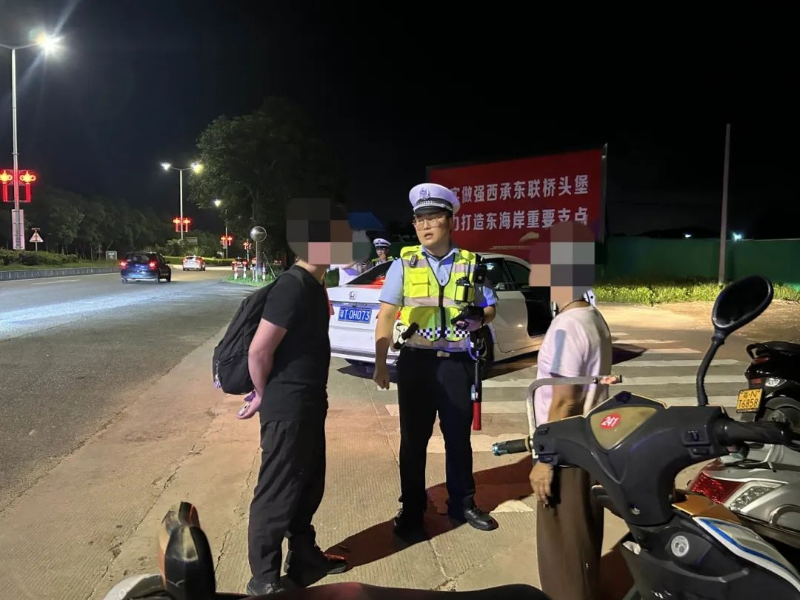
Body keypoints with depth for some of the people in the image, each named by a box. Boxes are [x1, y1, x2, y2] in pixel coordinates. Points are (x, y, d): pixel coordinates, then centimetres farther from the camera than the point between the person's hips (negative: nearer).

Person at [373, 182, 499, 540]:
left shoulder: (469, 264, 5)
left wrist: (477, 318, -10)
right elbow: (386, 315, -2)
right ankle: (412, 510, 24)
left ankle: (462, 503, 31)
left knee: (459, 436, 12)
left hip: (456, 362, 1)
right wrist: (380, 363, -8)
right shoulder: (404, 264, 1)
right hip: (416, 361, -1)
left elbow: (490, 308, 14)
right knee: (413, 439, 9)